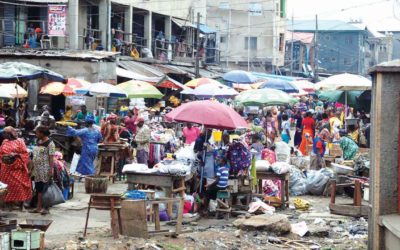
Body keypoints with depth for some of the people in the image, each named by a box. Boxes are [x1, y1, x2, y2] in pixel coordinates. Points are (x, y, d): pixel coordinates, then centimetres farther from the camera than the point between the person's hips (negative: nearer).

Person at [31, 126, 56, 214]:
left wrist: (51, 169, -19)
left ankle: (46, 207, 2)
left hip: (45, 170, -8)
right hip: (37, 170, 8)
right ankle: (39, 207, 16)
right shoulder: (38, 142, 14)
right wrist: (32, 167, 17)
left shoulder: (50, 143, -9)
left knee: (45, 189, -4)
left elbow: (51, 157, -14)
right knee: (38, 189, 10)